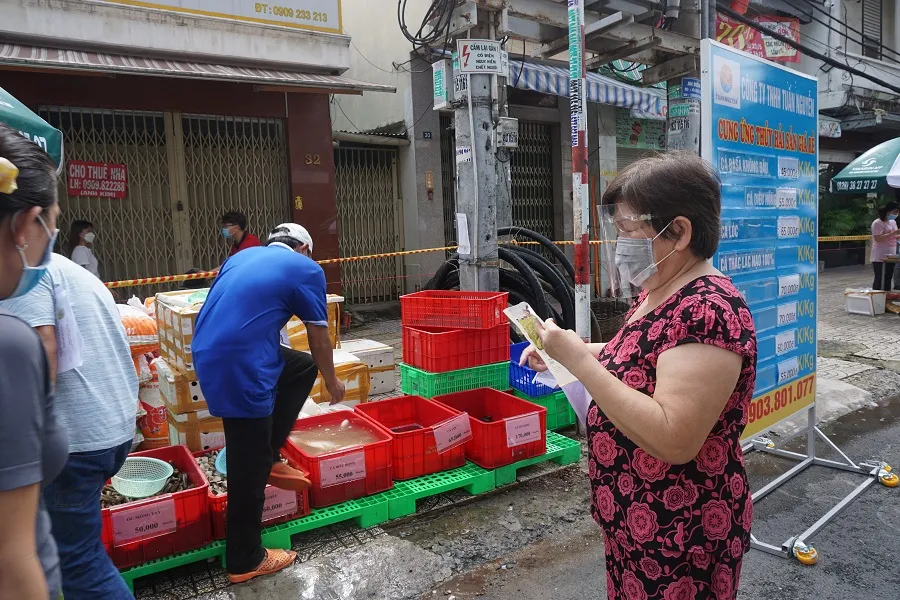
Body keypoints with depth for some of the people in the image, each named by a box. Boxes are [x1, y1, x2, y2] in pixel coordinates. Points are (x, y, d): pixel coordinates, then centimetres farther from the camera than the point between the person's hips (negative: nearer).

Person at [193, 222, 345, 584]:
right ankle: (244, 561, 21)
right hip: (239, 366, -8)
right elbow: (319, 338, 9)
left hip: (208, 355, 8)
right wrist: (332, 381, 26)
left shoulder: (241, 256, 22)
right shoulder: (306, 269, 4)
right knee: (249, 467, 6)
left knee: (302, 367, 23)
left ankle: (269, 457, 25)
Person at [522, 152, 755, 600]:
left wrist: (579, 359, -29)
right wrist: (564, 353, 1)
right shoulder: (657, 293, 4)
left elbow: (673, 440, -33)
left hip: (680, 539, -8)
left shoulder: (708, 310, -26)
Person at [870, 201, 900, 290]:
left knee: (888, 281, 11)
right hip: (880, 259, -8)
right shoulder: (877, 223, -12)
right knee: (880, 282, -6)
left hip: (890, 257, 8)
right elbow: (878, 239, -22)